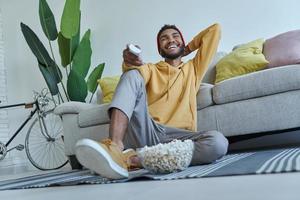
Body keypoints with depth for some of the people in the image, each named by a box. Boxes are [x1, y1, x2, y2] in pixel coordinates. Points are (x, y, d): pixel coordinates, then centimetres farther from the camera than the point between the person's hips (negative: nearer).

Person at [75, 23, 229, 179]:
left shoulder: (193, 68, 28)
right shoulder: (150, 69, 26)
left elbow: (215, 29, 27)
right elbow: (133, 73, -1)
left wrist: (187, 50, 33)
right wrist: (129, 61, -23)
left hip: (177, 137, 0)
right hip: (144, 131, 0)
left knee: (218, 142, -30)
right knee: (132, 74, -19)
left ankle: (136, 159, -32)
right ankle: (115, 147, -42)